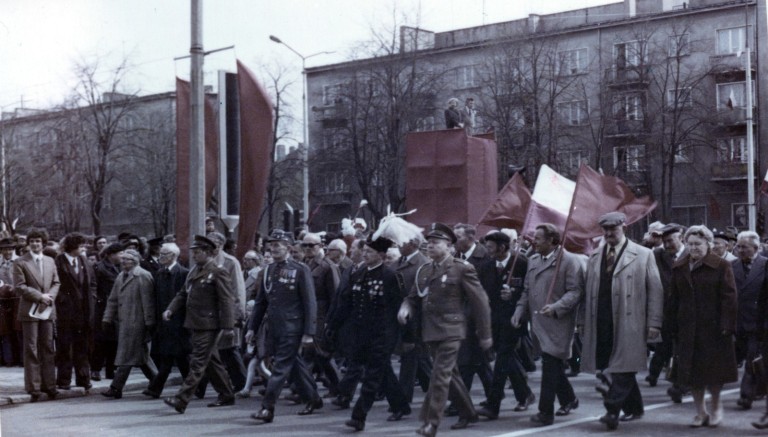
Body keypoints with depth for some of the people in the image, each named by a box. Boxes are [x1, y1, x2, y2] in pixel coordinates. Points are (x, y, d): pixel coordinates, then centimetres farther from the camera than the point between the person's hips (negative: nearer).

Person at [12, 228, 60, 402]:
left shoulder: (50, 262, 14)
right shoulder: (20, 262, -3)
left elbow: (56, 283, 13)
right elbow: (19, 287, -9)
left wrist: (50, 296, -7)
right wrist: (40, 297, -14)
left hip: (48, 310, 4)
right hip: (30, 311, -4)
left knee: (47, 348, 6)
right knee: (31, 350, -2)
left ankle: (49, 384, 11)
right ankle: (33, 388, 1)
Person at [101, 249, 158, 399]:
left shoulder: (143, 277, -10)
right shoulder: (121, 277, 15)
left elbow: (148, 302, -13)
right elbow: (113, 300, 18)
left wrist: (149, 323, -14)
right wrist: (108, 318, 10)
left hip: (135, 322, -8)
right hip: (123, 322, 8)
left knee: (126, 356, -6)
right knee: (141, 355, 14)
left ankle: (116, 388, -5)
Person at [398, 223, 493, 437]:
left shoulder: (462, 269, -7)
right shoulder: (424, 270, 11)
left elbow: (480, 302, -5)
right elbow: (414, 297, 17)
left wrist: (485, 335, -4)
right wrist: (406, 307, -8)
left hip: (450, 330, -7)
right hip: (430, 331, 7)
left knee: (440, 376, -12)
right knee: (450, 375, 16)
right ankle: (468, 413, 31)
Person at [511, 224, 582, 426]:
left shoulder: (569, 261, -8)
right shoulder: (533, 260, 15)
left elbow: (575, 291, -13)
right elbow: (527, 291, 19)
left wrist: (556, 307, -25)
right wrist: (519, 312, 6)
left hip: (557, 323, -7)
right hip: (539, 322, 7)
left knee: (551, 365, -8)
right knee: (553, 365, 16)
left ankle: (546, 411, -4)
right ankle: (568, 399, 34)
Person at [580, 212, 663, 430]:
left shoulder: (643, 255, 2)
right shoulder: (595, 257, 15)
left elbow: (655, 290, -1)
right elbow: (587, 291, 15)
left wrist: (654, 323, -8)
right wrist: (584, 321, 10)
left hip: (629, 324, -5)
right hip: (601, 325, 5)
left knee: (624, 367, -9)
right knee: (608, 369, 8)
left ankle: (613, 410, -11)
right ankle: (633, 408, 21)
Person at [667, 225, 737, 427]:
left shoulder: (721, 266, -5)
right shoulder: (679, 268, 8)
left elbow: (729, 299, -9)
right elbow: (674, 300, 10)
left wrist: (726, 327, -15)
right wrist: (673, 326, 4)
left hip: (713, 328, -4)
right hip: (688, 330, 4)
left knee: (713, 370, 2)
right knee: (691, 372, 6)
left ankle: (716, 406, 25)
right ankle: (700, 412, 18)